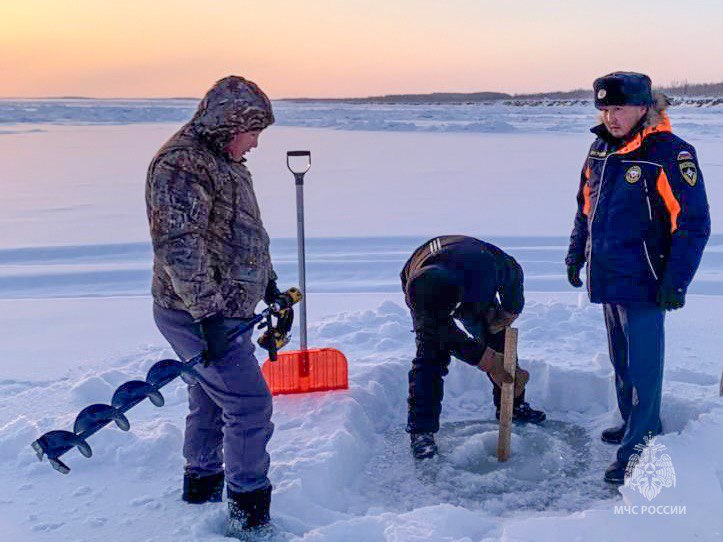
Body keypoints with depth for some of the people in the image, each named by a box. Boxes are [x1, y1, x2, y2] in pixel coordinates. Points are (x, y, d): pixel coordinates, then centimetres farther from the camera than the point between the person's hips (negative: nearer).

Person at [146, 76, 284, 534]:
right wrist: (208, 313, -29)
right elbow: (179, 246, -27)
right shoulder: (182, 164, -19)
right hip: (197, 314, -10)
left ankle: (201, 484, 39)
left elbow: (247, 231, 25)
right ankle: (249, 513, 7)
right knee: (249, 404, -6)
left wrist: (269, 282, 27)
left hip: (223, 309, 10)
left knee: (212, 400, 21)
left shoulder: (225, 161, 15)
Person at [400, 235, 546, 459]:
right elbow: (449, 338, -32)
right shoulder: (416, 299, -43)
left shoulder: (483, 262, -45)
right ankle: (421, 430, -14)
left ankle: (512, 406, 22)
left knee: (500, 343, 2)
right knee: (431, 354, -19)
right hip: (426, 296, -3)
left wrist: (510, 310, -17)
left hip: (477, 291, 3)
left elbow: (513, 272, -19)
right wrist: (488, 361, -32)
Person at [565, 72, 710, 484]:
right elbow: (586, 206, 18)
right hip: (607, 277, 7)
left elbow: (694, 223, -15)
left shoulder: (670, 154, -15)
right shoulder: (601, 149, 7)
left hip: (644, 281, -7)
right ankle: (636, 422, 35)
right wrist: (576, 254, 17)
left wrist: (677, 280, -17)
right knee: (621, 358, 18)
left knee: (642, 364, -2)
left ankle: (637, 447, 7)